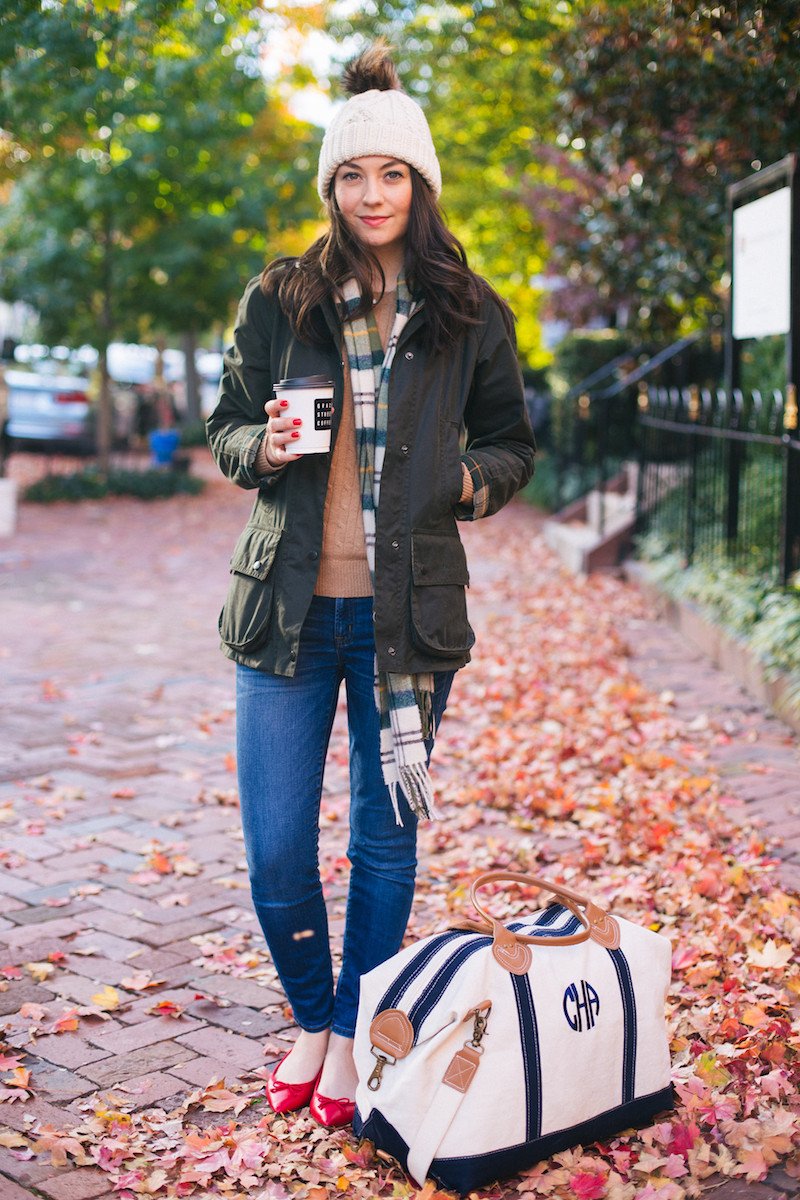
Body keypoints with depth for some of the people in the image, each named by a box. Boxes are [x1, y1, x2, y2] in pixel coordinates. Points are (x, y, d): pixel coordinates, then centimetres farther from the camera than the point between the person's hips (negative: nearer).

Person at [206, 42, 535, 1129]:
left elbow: (513, 439, 14)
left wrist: (478, 478, -7)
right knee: (276, 853, 3)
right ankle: (311, 1018, 30)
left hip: (408, 612, 0)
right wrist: (262, 447, -12)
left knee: (385, 842, 10)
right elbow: (224, 427, 10)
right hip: (288, 608, 1)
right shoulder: (279, 299, 3)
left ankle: (356, 1037, 30)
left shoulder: (470, 314, 3)